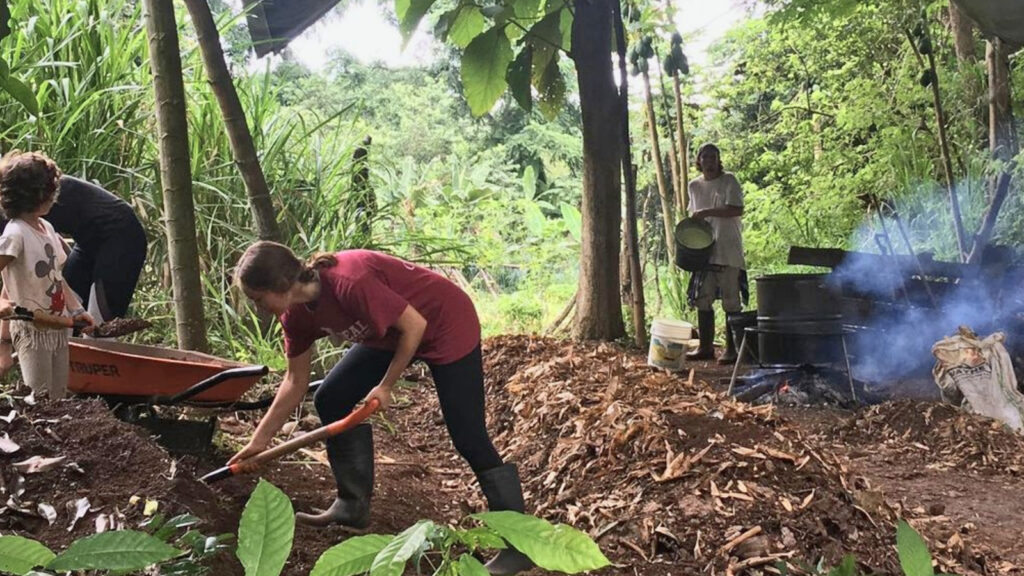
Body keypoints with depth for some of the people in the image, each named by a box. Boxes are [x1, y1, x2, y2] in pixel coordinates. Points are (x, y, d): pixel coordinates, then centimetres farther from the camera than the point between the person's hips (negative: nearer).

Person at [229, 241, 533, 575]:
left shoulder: (349, 283, -35)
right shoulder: (297, 315, -8)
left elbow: (414, 325, -24)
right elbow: (295, 382, 5)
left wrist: (385, 387, -15)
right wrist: (260, 440, 6)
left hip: (447, 324, -8)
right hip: (391, 333, 9)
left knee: (468, 438, -11)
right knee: (332, 400, 4)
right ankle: (353, 506, 16)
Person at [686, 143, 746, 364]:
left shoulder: (729, 181, -5)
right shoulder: (694, 185, 12)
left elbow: (737, 209, -17)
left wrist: (707, 212, -21)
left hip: (728, 252, -6)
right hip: (704, 251, 6)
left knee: (731, 302, -2)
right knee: (702, 300, 7)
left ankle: (732, 349, 3)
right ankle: (705, 347, 16)